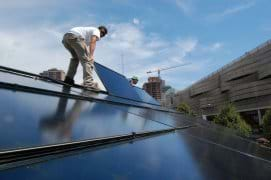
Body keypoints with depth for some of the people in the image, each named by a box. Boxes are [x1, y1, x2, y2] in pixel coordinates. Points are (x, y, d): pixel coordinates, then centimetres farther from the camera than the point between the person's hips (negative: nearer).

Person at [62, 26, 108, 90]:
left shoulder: (88, 30, 40)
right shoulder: (96, 31, 16)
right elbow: (92, 42, -6)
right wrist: (91, 55, -17)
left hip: (65, 37, 9)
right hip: (75, 36, -9)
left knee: (75, 57, 29)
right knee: (88, 60, -9)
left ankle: (68, 79, 20)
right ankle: (89, 83, -25)